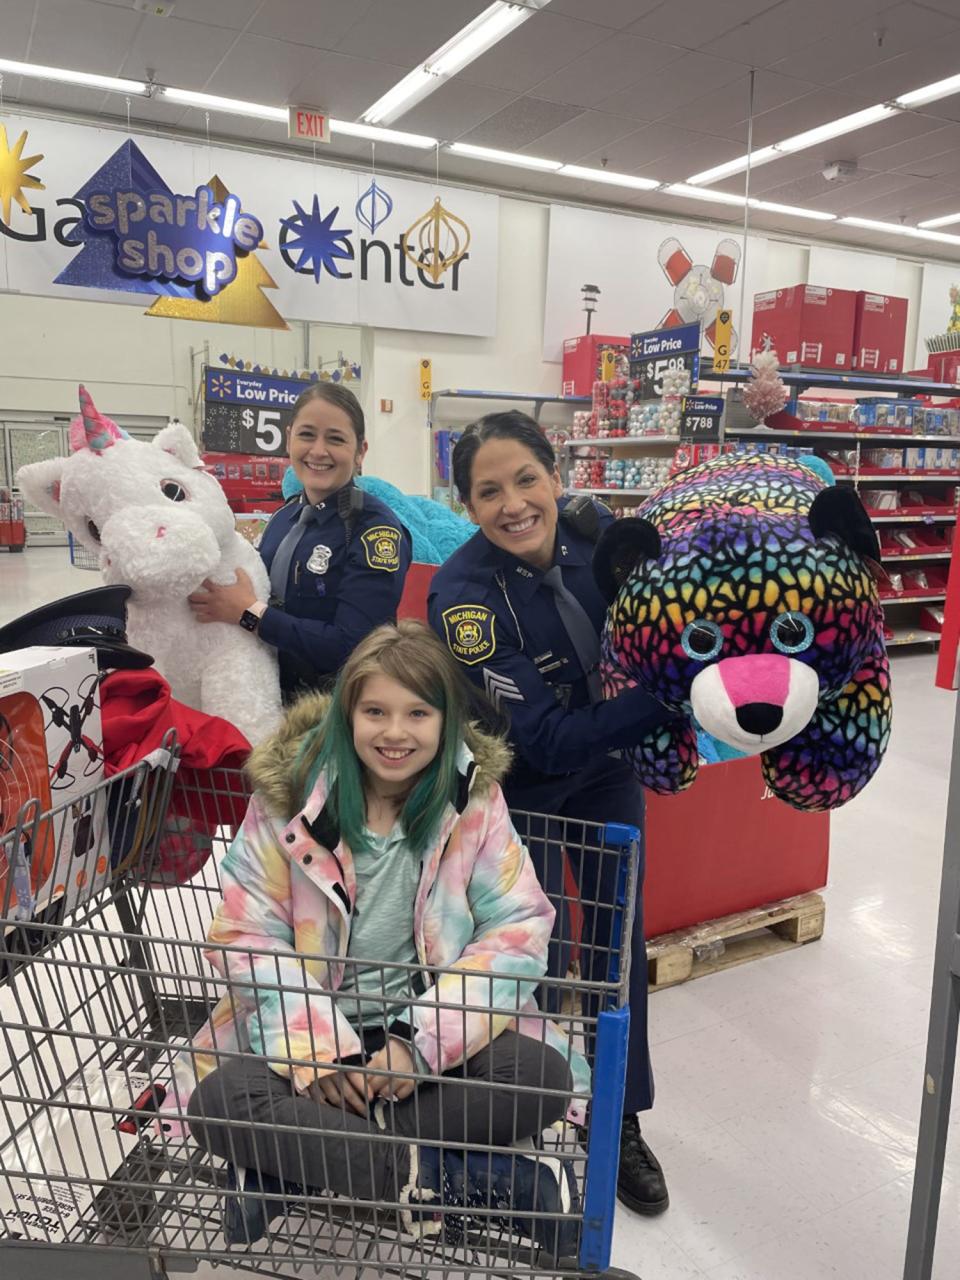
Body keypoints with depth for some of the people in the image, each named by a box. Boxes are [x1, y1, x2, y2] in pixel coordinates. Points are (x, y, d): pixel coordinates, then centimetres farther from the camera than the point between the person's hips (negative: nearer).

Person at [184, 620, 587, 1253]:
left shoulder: (475, 795, -7)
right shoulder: (290, 791, -9)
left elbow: (518, 927, -11)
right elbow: (247, 937, -9)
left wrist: (422, 1042, -21)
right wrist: (320, 1052, -21)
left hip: (437, 1033, 1)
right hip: (311, 1027, 0)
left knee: (543, 1076, -26)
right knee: (221, 1101, -27)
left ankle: (301, 1160, -19)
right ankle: (444, 1176, -22)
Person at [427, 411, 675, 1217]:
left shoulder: (593, 526, -18)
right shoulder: (463, 597, -31)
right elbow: (547, 741, -31)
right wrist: (671, 698, -38)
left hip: (609, 765, 5)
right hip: (520, 783, -4)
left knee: (618, 937, 13)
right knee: (538, 952, 7)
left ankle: (619, 1123, 36)